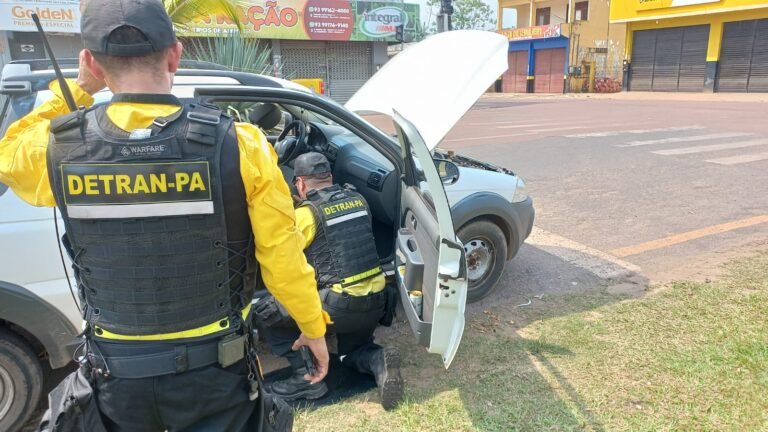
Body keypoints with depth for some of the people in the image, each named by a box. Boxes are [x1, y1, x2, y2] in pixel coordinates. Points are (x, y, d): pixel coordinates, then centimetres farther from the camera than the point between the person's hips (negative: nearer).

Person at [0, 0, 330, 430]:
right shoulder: (239, 145, -21)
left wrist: (78, 88, 8)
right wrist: (314, 326, 4)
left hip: (117, 374, 2)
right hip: (214, 370, -2)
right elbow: (282, 255, -12)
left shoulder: (57, 148, -14)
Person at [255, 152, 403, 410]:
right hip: (376, 302, 7)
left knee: (267, 312, 6)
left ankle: (307, 376, 1)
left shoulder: (307, 213, -8)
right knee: (353, 353, 31)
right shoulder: (358, 200, 9)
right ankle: (377, 360, -1)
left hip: (341, 306, -6)